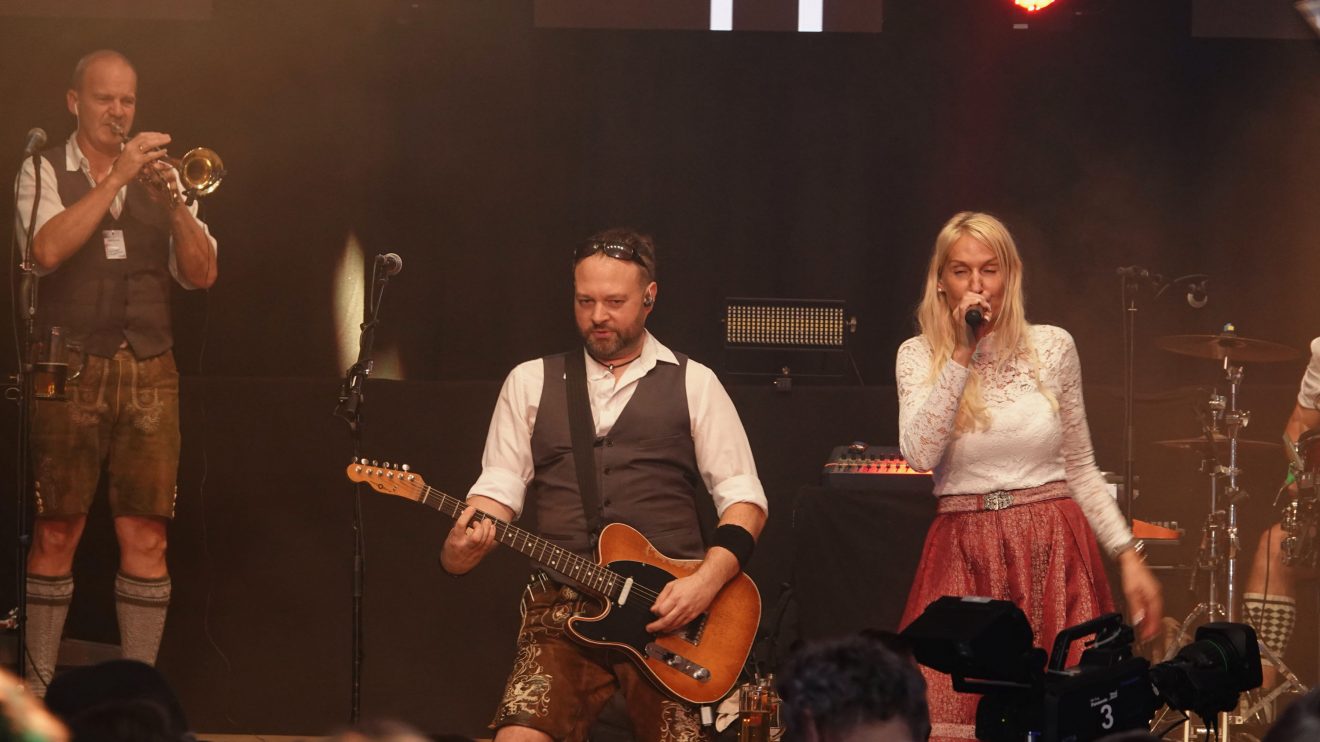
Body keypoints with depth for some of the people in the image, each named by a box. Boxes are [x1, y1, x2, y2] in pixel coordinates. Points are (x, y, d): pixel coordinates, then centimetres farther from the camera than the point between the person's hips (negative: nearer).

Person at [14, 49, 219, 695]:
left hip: (149, 373, 3)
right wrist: (116, 177, -15)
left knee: (145, 538, -2)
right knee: (56, 535, -3)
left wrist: (175, 203, -9)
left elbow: (201, 274, 6)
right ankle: (37, 687, 3)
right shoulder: (45, 173, 5)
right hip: (71, 370, -3)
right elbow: (49, 250, -15)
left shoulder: (157, 177, 15)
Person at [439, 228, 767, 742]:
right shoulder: (531, 382, 14)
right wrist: (461, 549, -12)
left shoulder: (693, 384, 9)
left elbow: (743, 496, 7)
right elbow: (500, 486, 10)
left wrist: (708, 580, -10)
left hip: (669, 608, 0)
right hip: (562, 604, 1)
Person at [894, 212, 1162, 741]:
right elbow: (919, 455, -15)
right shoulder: (919, 356, 3)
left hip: (1053, 556, 1)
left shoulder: (1052, 348, 5)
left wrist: (1127, 555, 6)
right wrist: (962, 353, -13)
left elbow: (1080, 469, 12)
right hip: (965, 558, -1)